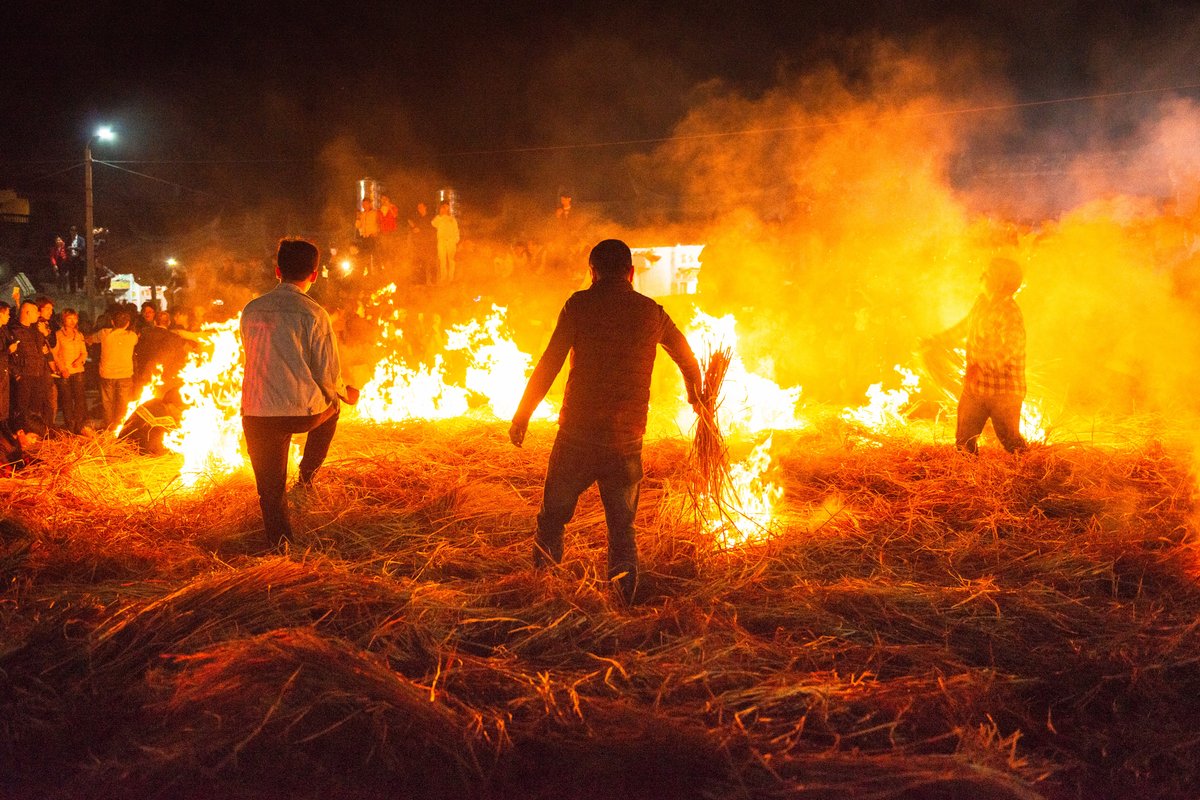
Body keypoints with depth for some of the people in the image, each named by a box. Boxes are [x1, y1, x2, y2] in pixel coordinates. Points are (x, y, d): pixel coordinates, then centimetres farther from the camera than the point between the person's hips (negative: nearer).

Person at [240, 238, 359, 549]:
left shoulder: (251, 310, 5)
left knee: (271, 489, 17)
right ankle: (308, 473, 26)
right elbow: (328, 375, -8)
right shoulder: (313, 314, -9)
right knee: (331, 402, 32)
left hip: (257, 415, 3)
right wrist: (346, 393, 15)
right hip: (303, 412, -3)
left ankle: (280, 544, 22)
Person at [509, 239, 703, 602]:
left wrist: (523, 413, 0)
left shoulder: (580, 304, -2)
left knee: (552, 520, 11)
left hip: (578, 435, -2)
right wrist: (695, 394, 42)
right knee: (622, 529, 13)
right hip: (627, 440, 2)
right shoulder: (652, 312, 8)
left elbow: (550, 362, -8)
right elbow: (688, 359, 23)